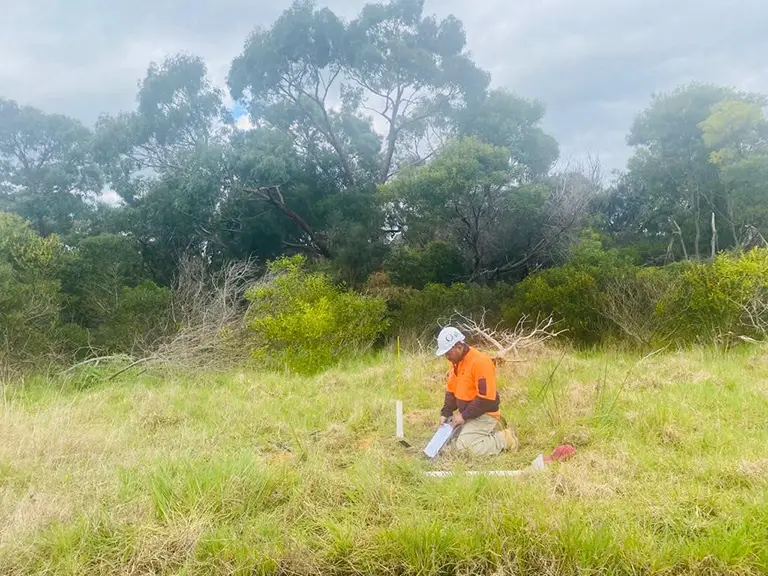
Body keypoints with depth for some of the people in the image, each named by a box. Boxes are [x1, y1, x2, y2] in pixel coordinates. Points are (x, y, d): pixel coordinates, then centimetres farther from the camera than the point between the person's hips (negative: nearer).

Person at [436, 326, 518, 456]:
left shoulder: (480, 362, -23)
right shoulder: (456, 362, 5)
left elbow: (487, 398, -25)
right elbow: (451, 391, 13)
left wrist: (464, 416, -21)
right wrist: (446, 413, 0)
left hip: (483, 415, -9)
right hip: (465, 414, 9)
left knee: (463, 447, -22)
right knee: (448, 442, 6)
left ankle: (504, 439, -2)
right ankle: (491, 431, 18)